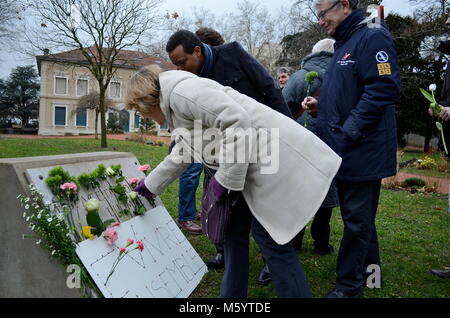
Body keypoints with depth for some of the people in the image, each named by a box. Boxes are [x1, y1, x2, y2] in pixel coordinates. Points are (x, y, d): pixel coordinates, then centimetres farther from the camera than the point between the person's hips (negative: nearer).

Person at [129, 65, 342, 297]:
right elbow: (181, 155, 31)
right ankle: (232, 292, 28)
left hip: (278, 156, -10)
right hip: (254, 167, 10)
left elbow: (237, 122, -26)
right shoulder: (174, 107, 18)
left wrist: (225, 179, -19)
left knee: (267, 234, -4)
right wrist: (151, 184, 40)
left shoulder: (181, 91, -16)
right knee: (234, 228, 14)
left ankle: (296, 292, 13)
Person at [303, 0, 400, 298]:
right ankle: (369, 268, 35)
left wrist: (346, 134, -22)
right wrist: (320, 105, 7)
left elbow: (384, 90, -22)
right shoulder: (344, 45, 18)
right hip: (347, 152, 9)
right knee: (358, 215, 18)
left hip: (362, 151, -9)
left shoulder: (372, 39, -11)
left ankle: (349, 286, 14)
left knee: (357, 219, 1)